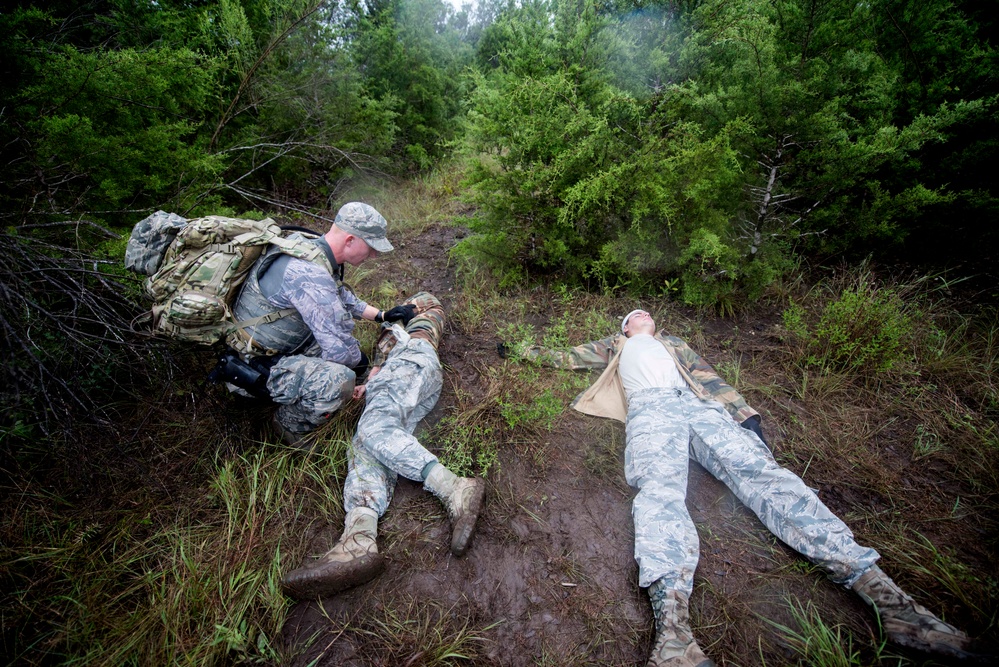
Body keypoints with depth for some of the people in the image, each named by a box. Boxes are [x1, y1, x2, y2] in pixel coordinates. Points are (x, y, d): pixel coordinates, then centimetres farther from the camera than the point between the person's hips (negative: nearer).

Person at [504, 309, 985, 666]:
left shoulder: (673, 343, 39)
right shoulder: (613, 346, 36)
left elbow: (707, 377, 25)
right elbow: (565, 357, 36)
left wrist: (746, 413, 10)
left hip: (699, 408, 3)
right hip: (650, 409, -3)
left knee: (762, 473, -22)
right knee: (659, 488, -33)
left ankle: (884, 595, -33)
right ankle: (673, 628, -55)